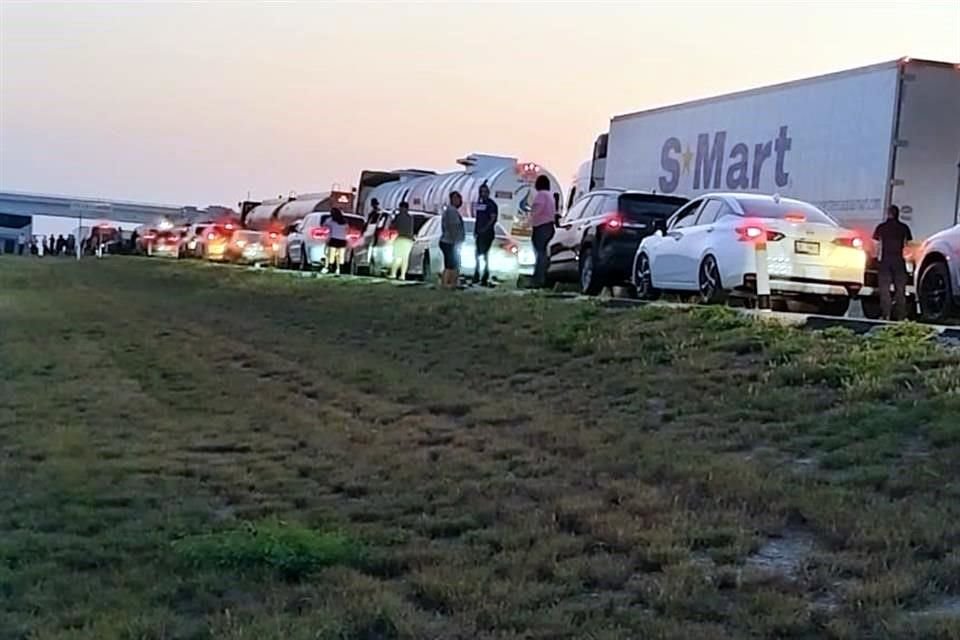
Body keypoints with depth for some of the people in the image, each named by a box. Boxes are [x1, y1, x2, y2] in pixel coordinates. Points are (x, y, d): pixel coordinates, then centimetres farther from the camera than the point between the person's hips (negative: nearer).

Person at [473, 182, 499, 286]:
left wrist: (485, 229, -20)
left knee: (485, 254, -7)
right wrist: (475, 231, 11)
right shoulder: (478, 204, 13)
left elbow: (493, 219, -15)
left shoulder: (491, 204, -8)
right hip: (479, 233, 7)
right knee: (478, 254, 11)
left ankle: (485, 277, -3)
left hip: (488, 233, -7)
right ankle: (476, 276, 19)